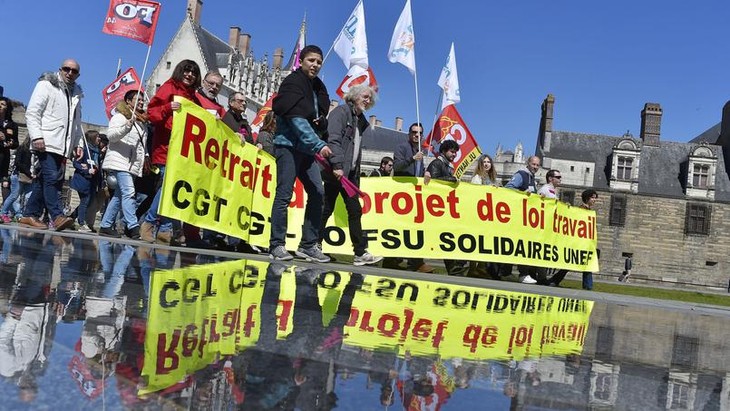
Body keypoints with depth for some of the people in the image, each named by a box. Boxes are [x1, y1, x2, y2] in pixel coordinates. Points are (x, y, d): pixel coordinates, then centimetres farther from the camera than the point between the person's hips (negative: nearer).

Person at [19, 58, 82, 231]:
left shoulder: (76, 93, 21)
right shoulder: (46, 85, 2)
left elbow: (77, 122, 27)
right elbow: (32, 112, -6)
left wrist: (78, 143, 18)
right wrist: (36, 136, -16)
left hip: (62, 145, 7)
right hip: (46, 143, -7)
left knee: (44, 181, 6)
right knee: (52, 177, -17)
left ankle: (30, 215, 9)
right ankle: (57, 216, -22)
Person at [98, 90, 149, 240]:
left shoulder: (142, 122, 22)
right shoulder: (120, 116, -2)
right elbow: (111, 135, -17)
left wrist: (146, 158, 19)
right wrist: (127, 126, -31)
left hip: (133, 165, 9)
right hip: (120, 163, -9)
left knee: (119, 195, 9)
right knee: (128, 193, -19)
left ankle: (105, 226, 14)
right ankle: (133, 227, -27)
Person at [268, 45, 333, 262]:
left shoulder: (318, 87, 16)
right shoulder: (293, 83, -7)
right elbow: (297, 120, -18)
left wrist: (321, 122, -2)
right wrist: (319, 145, -25)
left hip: (307, 149, 8)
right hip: (288, 146, -8)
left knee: (317, 192, 2)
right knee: (284, 194, -8)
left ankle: (309, 244, 8)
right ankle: (277, 245, -2)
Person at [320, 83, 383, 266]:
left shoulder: (360, 120, 21)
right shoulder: (341, 112, -3)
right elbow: (333, 139, -16)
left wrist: (356, 173, 14)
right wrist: (337, 166, -25)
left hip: (350, 173, 8)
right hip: (336, 171, -8)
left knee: (355, 211, 4)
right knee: (327, 209, -4)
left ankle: (361, 253, 5)